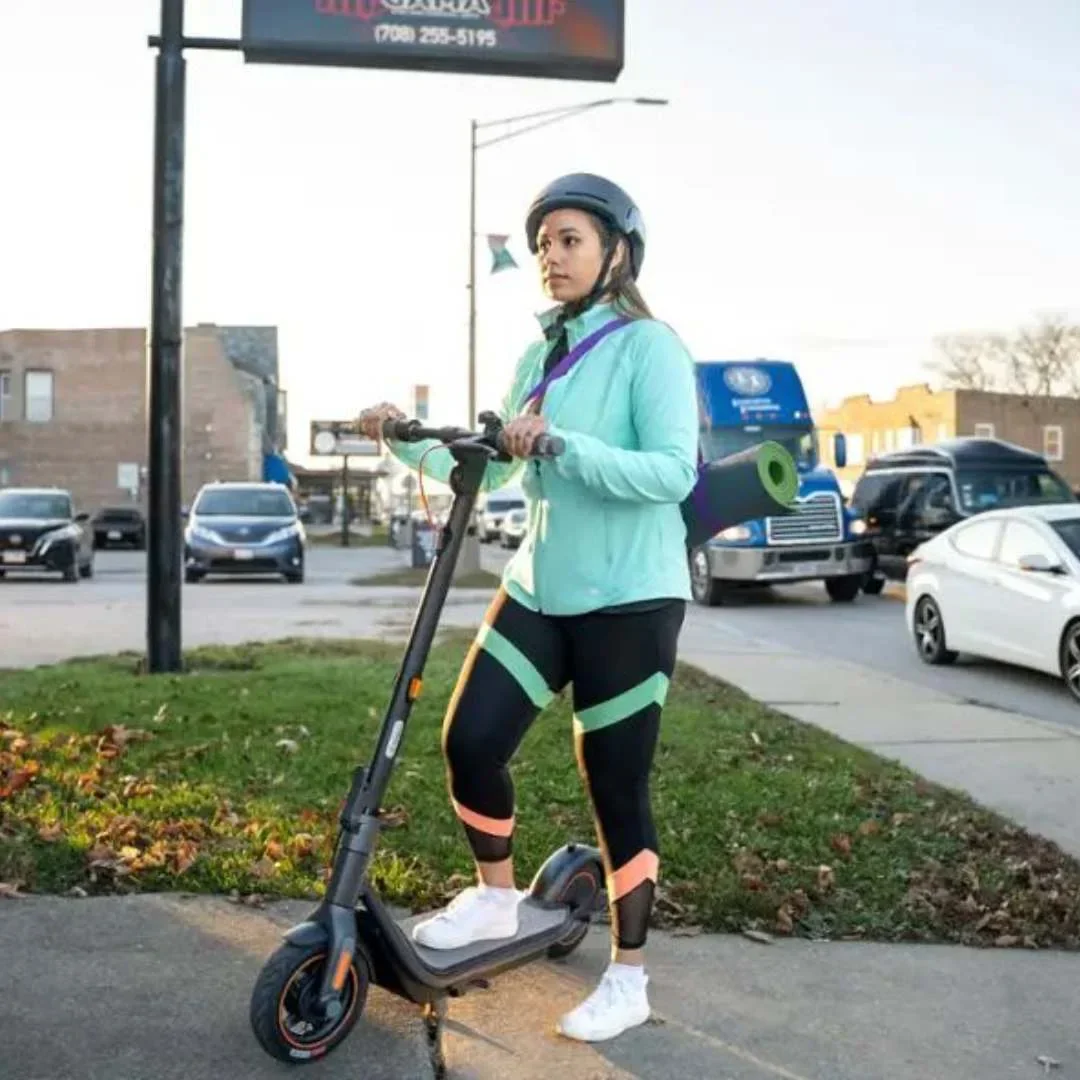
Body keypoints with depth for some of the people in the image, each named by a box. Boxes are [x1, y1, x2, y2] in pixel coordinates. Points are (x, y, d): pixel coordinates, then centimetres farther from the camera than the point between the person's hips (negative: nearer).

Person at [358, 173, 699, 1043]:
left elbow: (672, 473, -20)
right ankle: (496, 898, 25)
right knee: (470, 741, -2)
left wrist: (564, 446, -29)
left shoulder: (649, 347, -9)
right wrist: (408, 440, -3)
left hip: (630, 599, -6)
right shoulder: (539, 356, 11)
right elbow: (493, 470, 10)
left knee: (616, 786, 1)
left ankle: (629, 979, 18)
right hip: (540, 589, 6)